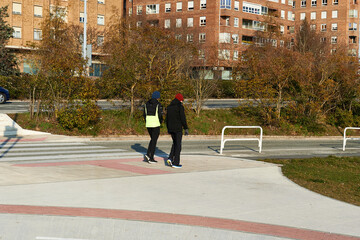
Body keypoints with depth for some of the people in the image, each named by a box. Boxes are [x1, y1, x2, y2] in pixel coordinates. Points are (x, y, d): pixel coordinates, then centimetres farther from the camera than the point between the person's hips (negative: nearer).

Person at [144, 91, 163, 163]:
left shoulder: (147, 104, 7)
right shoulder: (158, 104, -10)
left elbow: (144, 114, 8)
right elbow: (160, 116, -13)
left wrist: (147, 122, 17)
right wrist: (160, 122, 6)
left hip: (148, 125, 6)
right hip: (156, 125, -6)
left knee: (152, 139, 20)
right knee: (154, 141, 1)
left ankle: (148, 154, 5)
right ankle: (151, 158, 1)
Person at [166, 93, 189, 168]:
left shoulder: (169, 107, 11)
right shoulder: (180, 107, -11)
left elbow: (167, 119, 15)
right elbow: (183, 118, -14)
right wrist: (186, 129, -9)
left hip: (171, 128, 7)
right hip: (178, 128, -6)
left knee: (175, 143, 21)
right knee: (178, 145, 0)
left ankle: (170, 158, 5)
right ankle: (175, 163, 1)